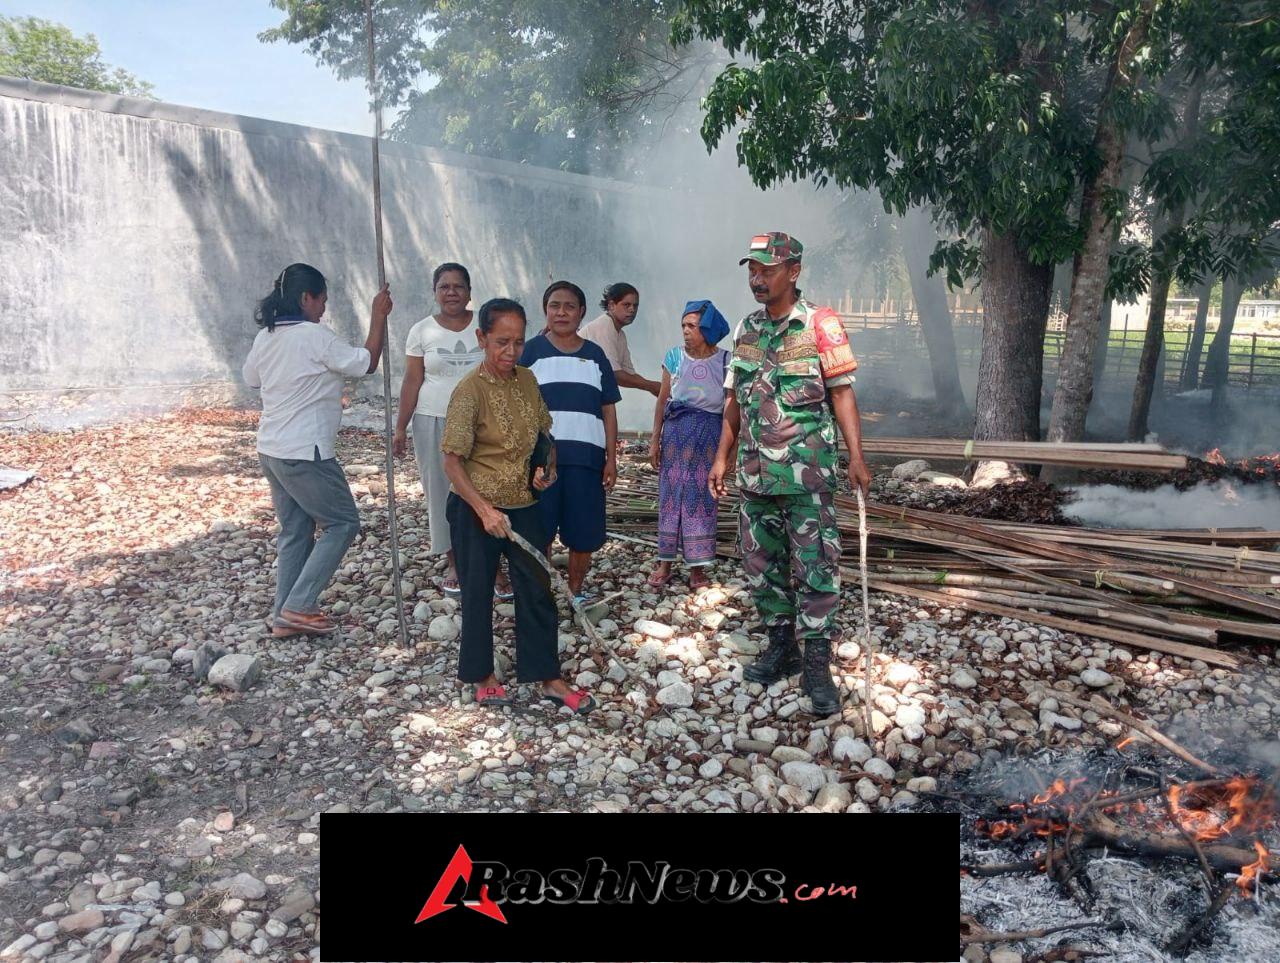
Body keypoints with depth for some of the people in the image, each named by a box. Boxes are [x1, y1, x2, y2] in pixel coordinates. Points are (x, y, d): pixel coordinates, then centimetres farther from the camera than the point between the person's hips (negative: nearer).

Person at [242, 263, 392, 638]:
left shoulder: (265, 337, 8)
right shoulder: (314, 336, -16)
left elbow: (251, 377, 24)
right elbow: (367, 363, -12)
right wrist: (378, 317, -4)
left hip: (271, 450, 9)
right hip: (304, 453, -9)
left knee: (295, 531, 16)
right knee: (343, 523, 4)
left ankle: (284, 615, 20)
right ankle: (298, 606, 0)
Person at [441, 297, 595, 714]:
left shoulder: (527, 379, 0)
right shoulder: (470, 389, -16)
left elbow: (542, 431, 17)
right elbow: (451, 461, -16)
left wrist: (548, 467, -2)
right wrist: (485, 510, -23)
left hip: (523, 505, 5)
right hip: (477, 508, -5)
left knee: (538, 592, 8)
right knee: (478, 593, 10)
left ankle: (549, 678, 21)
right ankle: (482, 675, 29)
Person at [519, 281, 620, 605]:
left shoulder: (595, 355, 10)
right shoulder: (531, 351, 2)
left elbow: (608, 410, 10)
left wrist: (611, 458, 4)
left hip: (586, 457, 2)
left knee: (584, 532, 6)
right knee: (539, 530, 3)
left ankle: (577, 590, 25)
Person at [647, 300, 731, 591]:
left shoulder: (724, 361, -3)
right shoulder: (674, 357, 2)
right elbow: (663, 400, 6)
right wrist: (655, 439, 4)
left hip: (709, 435, -1)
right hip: (676, 430, 1)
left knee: (702, 498, 2)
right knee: (670, 494, 4)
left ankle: (697, 565, 13)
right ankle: (665, 562, 14)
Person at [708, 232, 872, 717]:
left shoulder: (820, 325, -6)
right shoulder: (745, 330, 10)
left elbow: (842, 393, -7)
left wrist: (856, 456, -15)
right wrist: (722, 457, 12)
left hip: (807, 475, -6)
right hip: (755, 473, 6)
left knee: (814, 567, -2)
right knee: (761, 565, 12)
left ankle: (817, 665, 8)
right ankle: (782, 647, 28)